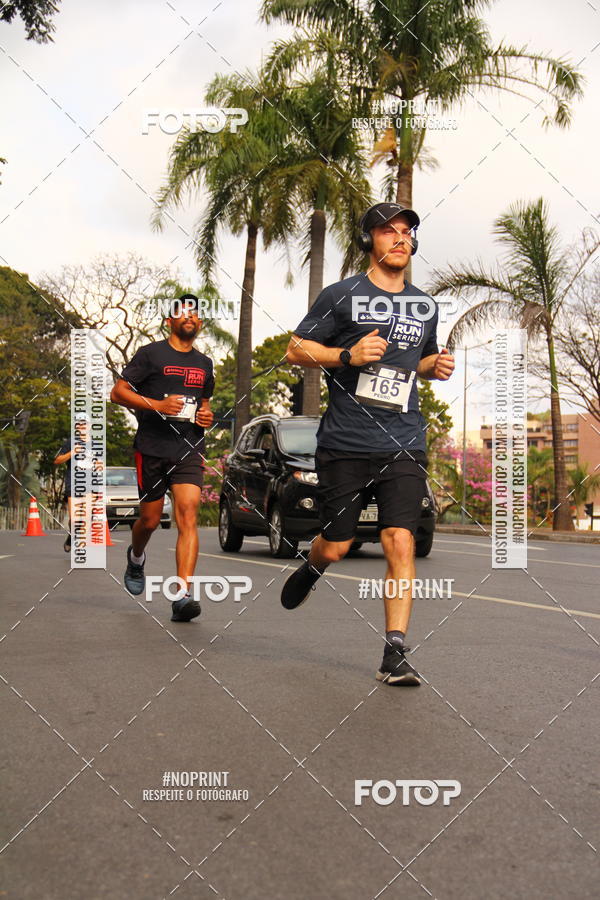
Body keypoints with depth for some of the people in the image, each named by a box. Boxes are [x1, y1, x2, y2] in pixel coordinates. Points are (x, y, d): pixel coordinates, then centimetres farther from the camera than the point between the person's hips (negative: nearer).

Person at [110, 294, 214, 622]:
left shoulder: (204, 364, 18)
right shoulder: (151, 354, 2)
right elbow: (118, 392, -1)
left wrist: (206, 416, 8)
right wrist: (156, 405, -15)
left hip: (189, 449, 3)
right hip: (152, 448, -2)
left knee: (188, 515, -15)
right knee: (150, 518, 7)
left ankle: (183, 596, -21)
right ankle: (136, 557, 43)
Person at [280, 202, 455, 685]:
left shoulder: (425, 306, 15)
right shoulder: (342, 295, 0)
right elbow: (296, 349, 1)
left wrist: (438, 365, 7)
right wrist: (347, 356, -15)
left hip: (404, 446, 3)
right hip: (345, 445, -2)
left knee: (401, 542, -11)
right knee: (336, 546, 6)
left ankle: (395, 654, -5)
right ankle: (311, 568, 44)